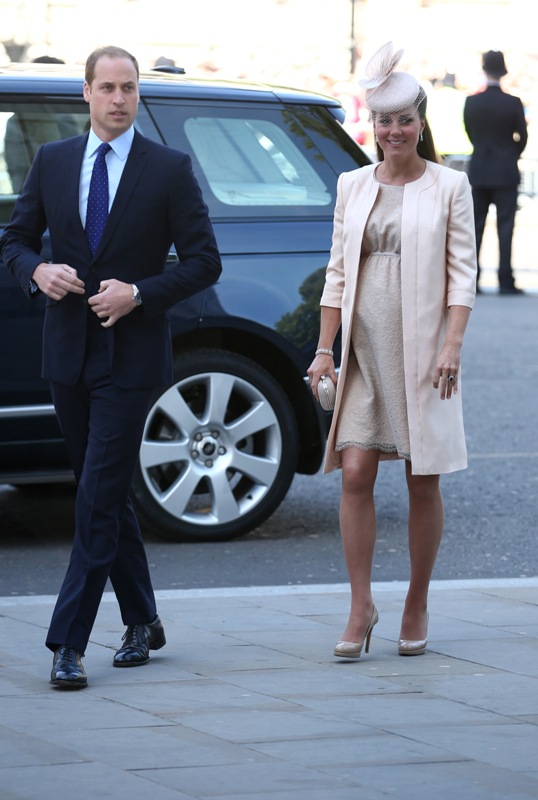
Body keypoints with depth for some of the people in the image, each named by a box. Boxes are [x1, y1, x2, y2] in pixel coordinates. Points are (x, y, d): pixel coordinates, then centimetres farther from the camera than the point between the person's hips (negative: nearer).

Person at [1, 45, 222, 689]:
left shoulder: (169, 169, -3)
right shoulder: (52, 161, 7)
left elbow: (204, 262, -3)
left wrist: (139, 293, -16)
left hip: (131, 355, -4)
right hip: (68, 351, 5)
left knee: (98, 499, -11)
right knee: (107, 496, 13)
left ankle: (68, 643, -12)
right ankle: (142, 622, 27)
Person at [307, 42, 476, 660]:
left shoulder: (449, 187, 1)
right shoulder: (353, 186, 10)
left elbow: (462, 273, -2)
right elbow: (338, 272, 11)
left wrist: (452, 346, -13)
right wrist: (324, 348, 5)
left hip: (421, 351, -2)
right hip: (364, 350, 2)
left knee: (422, 484, 3)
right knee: (356, 474, -8)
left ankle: (417, 606, 15)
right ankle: (360, 608, -2)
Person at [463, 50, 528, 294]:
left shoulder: (471, 102, -3)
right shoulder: (513, 103, -10)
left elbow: (470, 134, 7)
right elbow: (522, 138, -1)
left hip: (478, 172, 2)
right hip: (505, 173, -2)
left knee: (475, 227, 8)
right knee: (505, 228, -1)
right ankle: (505, 281, -5)